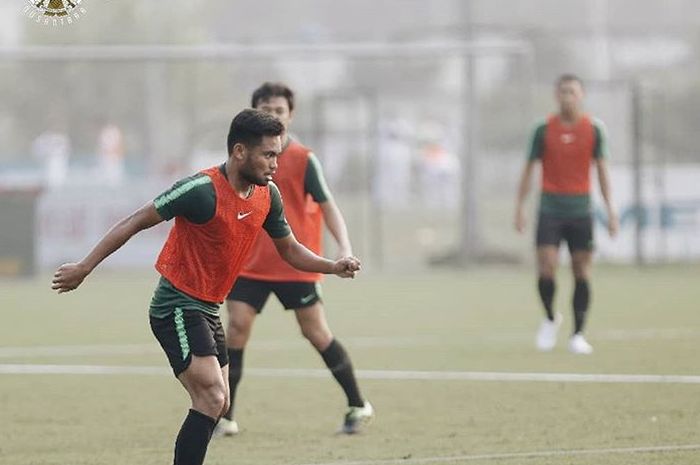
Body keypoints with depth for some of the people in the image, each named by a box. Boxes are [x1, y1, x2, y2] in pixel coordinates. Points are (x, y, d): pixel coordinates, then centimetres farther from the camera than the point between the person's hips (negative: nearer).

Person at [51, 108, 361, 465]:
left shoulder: (268, 195, 3)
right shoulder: (203, 190, -21)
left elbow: (290, 250, 17)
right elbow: (135, 222, -16)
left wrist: (333, 266, -2)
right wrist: (84, 268, -16)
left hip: (208, 311, 9)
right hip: (177, 309, -9)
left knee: (216, 404, 11)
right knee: (212, 399, -19)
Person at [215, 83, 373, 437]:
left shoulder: (303, 160, -4)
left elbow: (327, 206, -5)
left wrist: (345, 248, -17)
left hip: (296, 264, -3)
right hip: (250, 263, 3)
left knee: (315, 331, -2)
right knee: (236, 328, -8)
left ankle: (358, 406, 12)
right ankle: (224, 417, -2)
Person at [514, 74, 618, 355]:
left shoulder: (593, 129, 3)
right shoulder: (544, 129, 1)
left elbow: (601, 169, 7)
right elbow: (529, 168, 5)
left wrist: (610, 208, 2)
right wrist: (520, 207, 1)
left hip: (580, 209, 1)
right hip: (550, 208, -1)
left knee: (582, 271, 0)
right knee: (546, 268, -11)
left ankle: (578, 335, 6)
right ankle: (550, 319, 14)